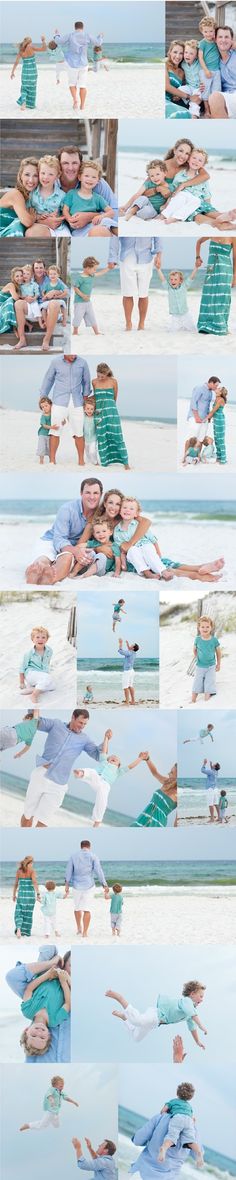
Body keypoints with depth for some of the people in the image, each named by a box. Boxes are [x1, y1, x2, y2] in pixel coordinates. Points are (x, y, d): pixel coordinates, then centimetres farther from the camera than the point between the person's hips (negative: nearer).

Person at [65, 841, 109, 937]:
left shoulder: (73, 856, 3)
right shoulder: (93, 856, -4)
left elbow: (68, 871, 2)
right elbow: (99, 872, -9)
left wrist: (67, 886, 5)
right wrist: (105, 887, -8)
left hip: (77, 886, 2)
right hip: (89, 886, -2)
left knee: (77, 908, 21)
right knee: (87, 910, 2)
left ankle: (79, 928, 33)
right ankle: (85, 932, 0)